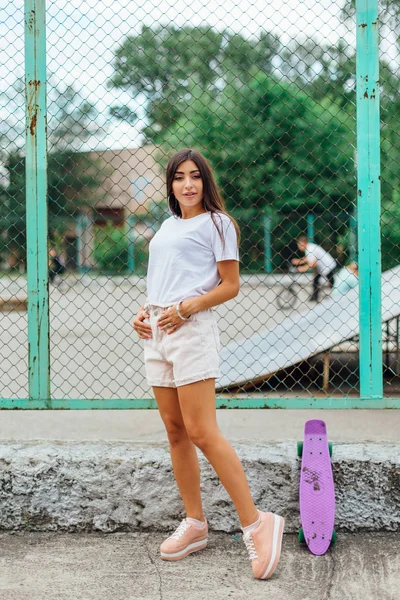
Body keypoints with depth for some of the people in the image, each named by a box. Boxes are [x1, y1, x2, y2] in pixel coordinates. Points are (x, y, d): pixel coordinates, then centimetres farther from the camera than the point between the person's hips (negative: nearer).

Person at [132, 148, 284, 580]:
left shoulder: (216, 223, 1)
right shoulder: (167, 226, 20)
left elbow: (230, 286, -4)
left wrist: (186, 307, -16)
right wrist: (143, 312, 8)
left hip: (191, 330, -7)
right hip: (156, 333, 7)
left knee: (201, 432, -15)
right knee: (175, 431, 7)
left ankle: (255, 523, -11)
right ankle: (195, 524, 16)